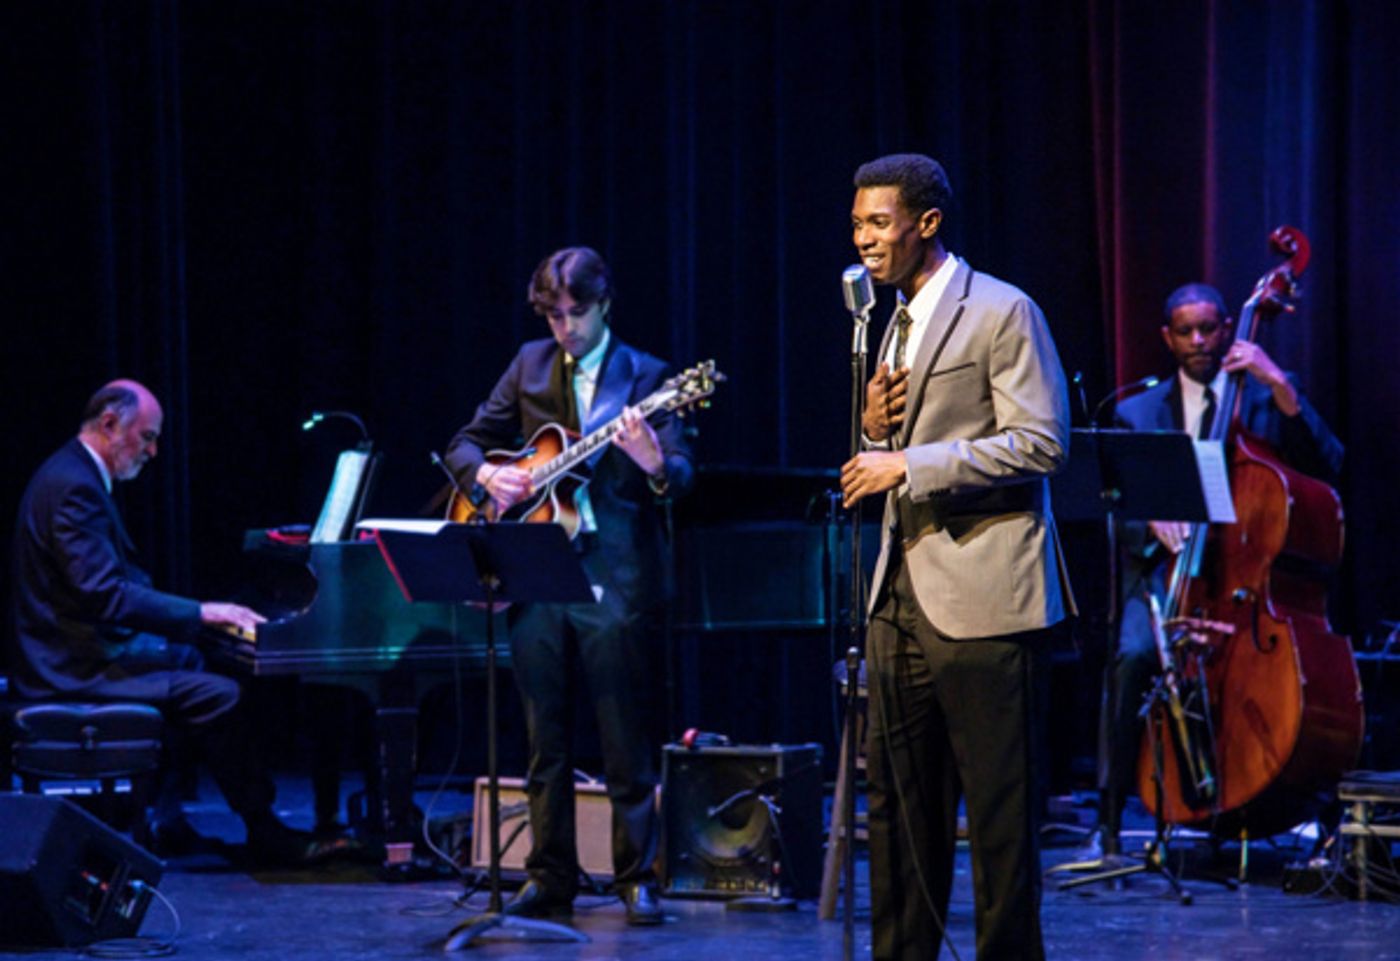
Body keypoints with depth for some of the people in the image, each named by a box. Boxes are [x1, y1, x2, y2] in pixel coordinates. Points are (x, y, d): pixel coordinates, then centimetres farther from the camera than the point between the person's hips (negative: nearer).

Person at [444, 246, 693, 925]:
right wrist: (485, 475, -4)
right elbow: (468, 441, 18)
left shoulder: (643, 377, 1)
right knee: (545, 739, 8)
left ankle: (637, 878, 5)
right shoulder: (531, 365, 13)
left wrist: (655, 466, -31)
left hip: (613, 574, -4)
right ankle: (550, 880, 15)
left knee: (625, 737, -3)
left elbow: (681, 477, -8)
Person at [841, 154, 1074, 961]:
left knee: (1001, 810, -3)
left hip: (984, 600, -8)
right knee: (900, 805, 10)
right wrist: (875, 431, 4)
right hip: (903, 601, 8)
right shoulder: (896, 325, 19)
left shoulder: (1003, 313, -7)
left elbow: (1040, 443, -15)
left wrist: (908, 464, -17)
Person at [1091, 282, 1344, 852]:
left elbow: (1326, 467, -5)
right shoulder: (1137, 414, 15)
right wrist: (1150, 515, -18)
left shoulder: (1266, 397, 11)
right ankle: (1110, 821, -22)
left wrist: (1281, 388, -13)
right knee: (1134, 656, -30)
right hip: (1167, 572, 1)